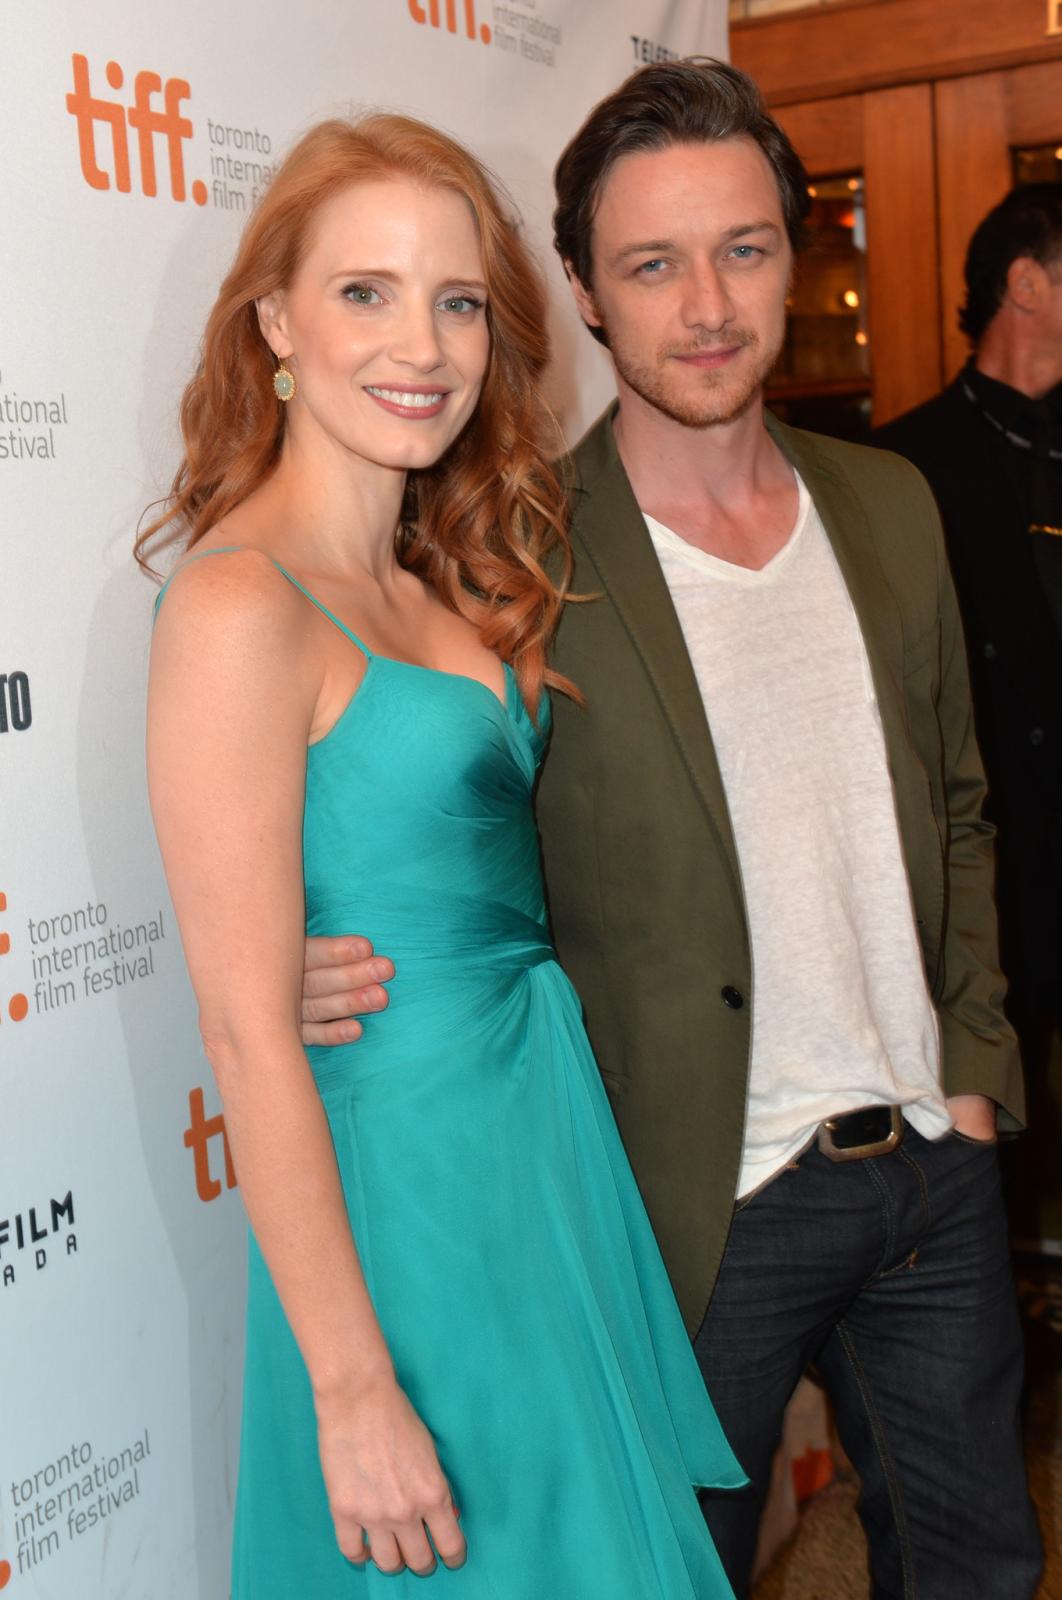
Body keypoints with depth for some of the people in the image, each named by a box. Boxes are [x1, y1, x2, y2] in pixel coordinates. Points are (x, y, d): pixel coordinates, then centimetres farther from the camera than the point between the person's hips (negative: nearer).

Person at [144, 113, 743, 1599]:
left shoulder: (436, 586, 6)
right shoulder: (240, 604, -19)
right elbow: (248, 1033, -20)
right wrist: (356, 1391, -17)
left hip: (549, 1133, 8)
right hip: (411, 1179, -8)